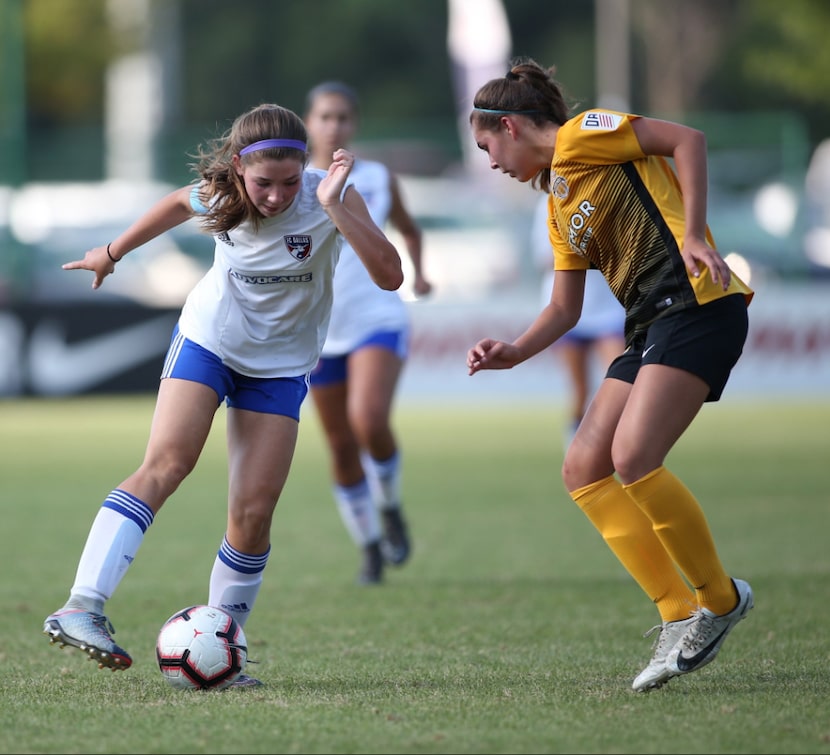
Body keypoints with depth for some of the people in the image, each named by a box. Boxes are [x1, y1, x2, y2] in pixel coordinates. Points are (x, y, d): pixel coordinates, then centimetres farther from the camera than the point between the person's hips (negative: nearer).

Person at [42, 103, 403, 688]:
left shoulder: (329, 196, -22)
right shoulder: (218, 195, -15)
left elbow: (390, 276, -34)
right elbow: (179, 204, 11)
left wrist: (334, 206, -43)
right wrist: (114, 252, 23)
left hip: (281, 367, 1)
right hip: (208, 338, 0)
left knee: (253, 512, -9)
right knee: (166, 464, -22)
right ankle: (83, 607, -32)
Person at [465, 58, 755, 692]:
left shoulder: (580, 135, -2)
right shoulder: (558, 205, 24)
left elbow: (687, 138, -10)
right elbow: (565, 309, 25)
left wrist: (694, 234, -17)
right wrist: (513, 353, 10)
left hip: (696, 304, -10)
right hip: (652, 328, 10)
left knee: (633, 458, -21)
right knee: (583, 470, 1)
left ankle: (720, 597, -4)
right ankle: (681, 615, 1)